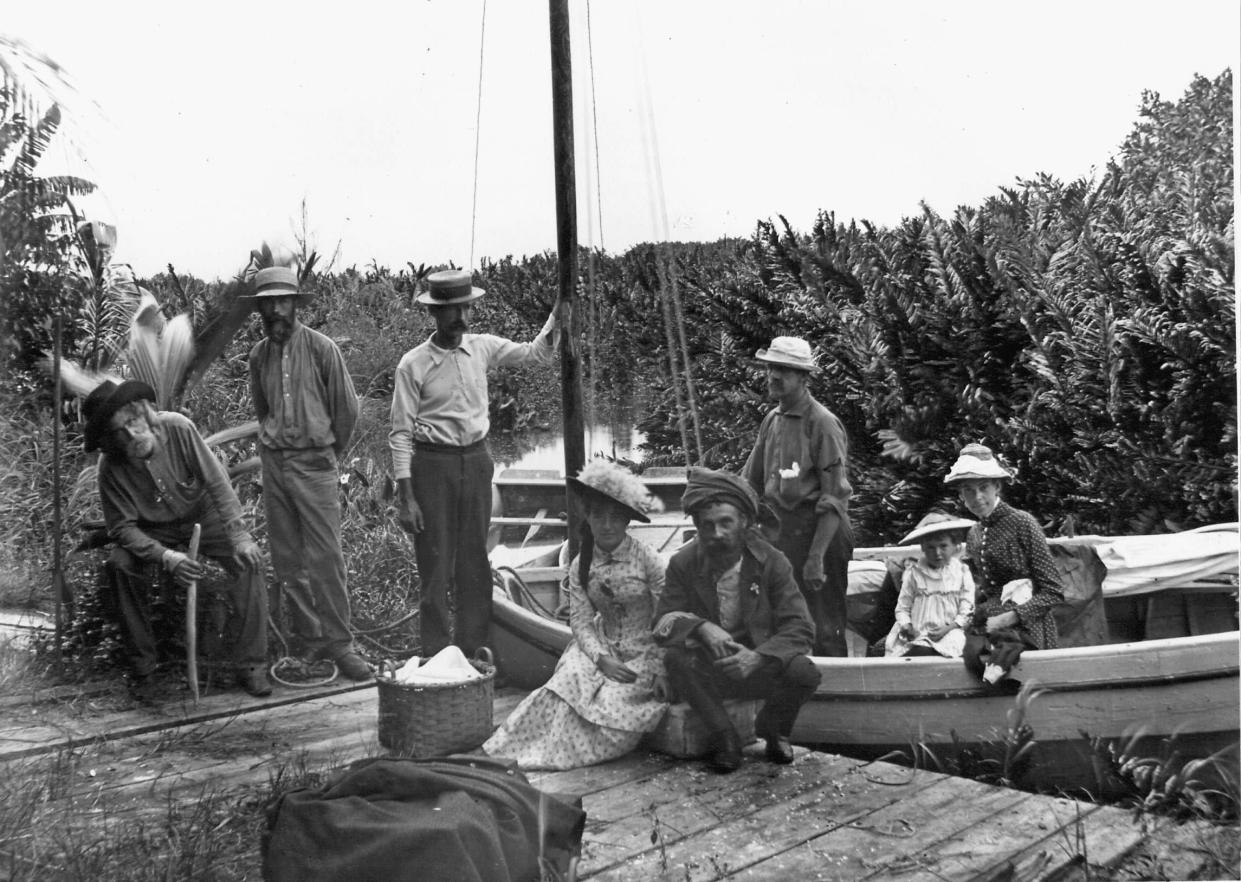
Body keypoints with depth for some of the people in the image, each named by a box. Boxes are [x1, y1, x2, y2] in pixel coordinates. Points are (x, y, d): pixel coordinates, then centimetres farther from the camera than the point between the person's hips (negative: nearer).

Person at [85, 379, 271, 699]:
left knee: (249, 562, -23)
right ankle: (143, 669, -12)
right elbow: (122, 527, -18)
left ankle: (251, 667, -15)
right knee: (122, 566, -28)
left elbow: (217, 483, -22)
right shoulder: (111, 468, -22)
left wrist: (239, 536, -29)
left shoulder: (177, 428, -25)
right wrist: (166, 557, -34)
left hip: (203, 514, 0)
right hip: (154, 532, 0)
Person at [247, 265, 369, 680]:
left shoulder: (320, 348, -6)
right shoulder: (258, 354, 7)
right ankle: (309, 640, 17)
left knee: (326, 556, -7)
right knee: (287, 559, 7)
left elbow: (346, 408, 0)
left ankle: (339, 643, 0)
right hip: (274, 462, 5)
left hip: (315, 463, -5)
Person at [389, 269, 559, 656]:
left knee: (475, 560, 10)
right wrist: (405, 497, -11)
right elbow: (401, 434, -8)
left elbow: (536, 352, 13)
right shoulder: (413, 365, -9)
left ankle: (474, 649, 21)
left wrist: (559, 312, -3)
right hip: (433, 464, -4)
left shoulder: (482, 347, 3)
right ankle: (436, 656, 10)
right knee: (436, 564, 1)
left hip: (477, 460, 4)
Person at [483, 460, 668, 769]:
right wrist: (601, 658, -19)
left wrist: (658, 671, -19)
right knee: (571, 680, -24)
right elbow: (581, 622, -2)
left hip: (644, 652, -3)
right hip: (602, 648, 3)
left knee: (613, 700, -24)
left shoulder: (647, 560, -11)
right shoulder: (580, 566, 1)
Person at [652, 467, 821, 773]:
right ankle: (724, 737, -9)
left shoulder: (772, 562, -9)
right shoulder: (683, 564, -6)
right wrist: (702, 628, -30)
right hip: (707, 672, 0)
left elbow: (800, 629, -13)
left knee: (805, 673, -28)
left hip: (758, 667, 0)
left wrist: (758, 657, -32)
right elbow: (663, 624, -8)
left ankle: (772, 730, 7)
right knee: (675, 658, -31)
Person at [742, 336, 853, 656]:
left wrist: (817, 556, -21)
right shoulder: (771, 420, 11)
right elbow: (750, 483, 18)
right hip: (776, 531, 7)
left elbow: (835, 499, -15)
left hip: (815, 531, -7)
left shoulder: (823, 423, -11)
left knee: (823, 630, -1)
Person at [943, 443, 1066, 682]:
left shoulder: (1022, 523, -6)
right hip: (986, 625, 6)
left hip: (1024, 627, -6)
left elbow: (1053, 592, -8)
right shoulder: (974, 534, 13)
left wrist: (1008, 618, -16)